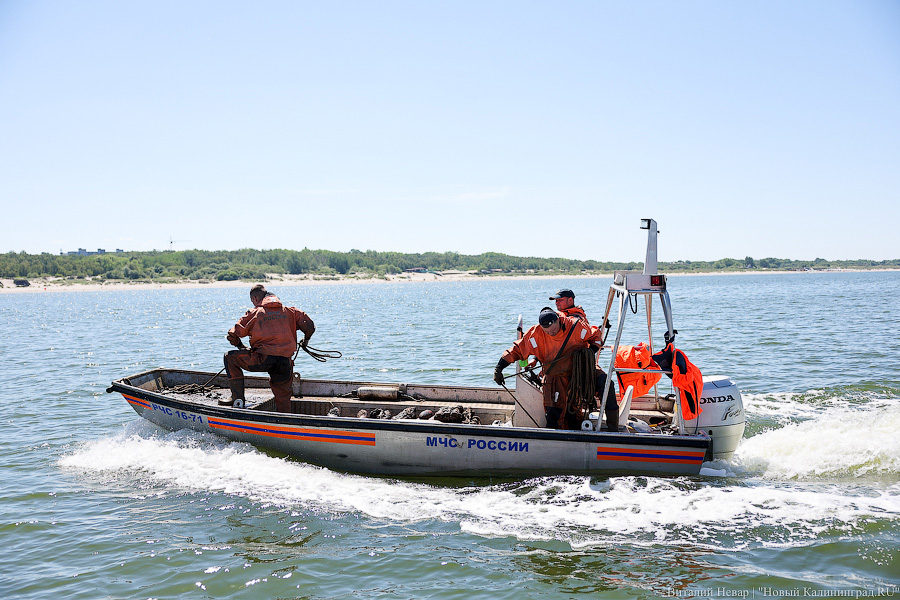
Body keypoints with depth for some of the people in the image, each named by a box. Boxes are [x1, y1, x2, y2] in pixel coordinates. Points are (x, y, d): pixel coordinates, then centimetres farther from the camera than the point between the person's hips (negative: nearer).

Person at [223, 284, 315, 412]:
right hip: (285, 361, 4)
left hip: (264, 359, -4)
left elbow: (233, 335, 10)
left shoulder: (254, 313, 10)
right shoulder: (290, 311, 17)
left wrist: (241, 346, 31)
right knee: (282, 397, 20)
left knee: (230, 357, 13)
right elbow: (309, 326, 12)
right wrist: (306, 340, 32)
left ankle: (238, 399, 9)